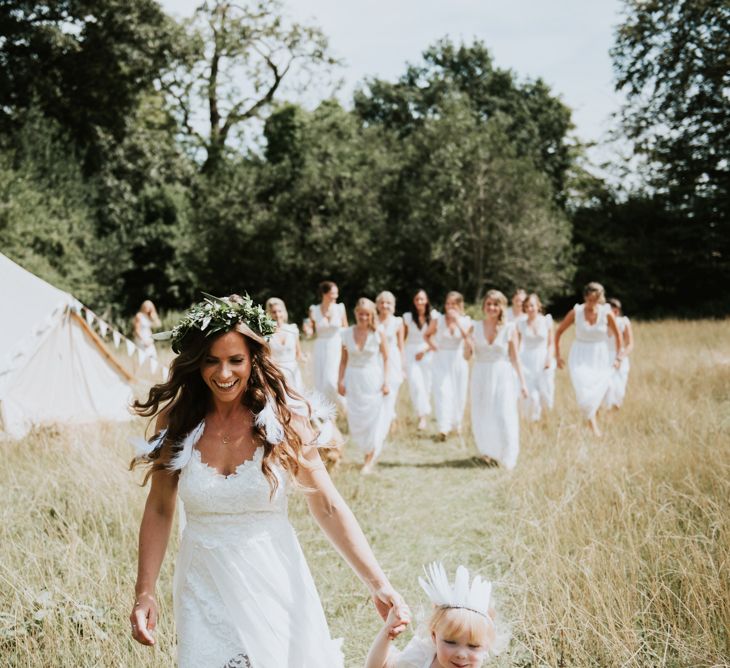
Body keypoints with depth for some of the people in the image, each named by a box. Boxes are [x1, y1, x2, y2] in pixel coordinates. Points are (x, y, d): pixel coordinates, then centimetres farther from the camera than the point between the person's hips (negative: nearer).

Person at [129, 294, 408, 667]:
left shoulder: (285, 419, -9)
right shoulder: (175, 422, -5)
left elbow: (327, 507, -7)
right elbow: (159, 510, 4)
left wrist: (378, 585, -13)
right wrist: (144, 593, -3)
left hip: (274, 584, -1)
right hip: (204, 588, 1)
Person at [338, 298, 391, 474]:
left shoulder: (377, 334, -5)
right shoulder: (347, 334, 0)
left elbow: (386, 359, 0)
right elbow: (343, 360, 6)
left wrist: (386, 382, -6)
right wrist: (341, 380, -1)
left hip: (373, 379, -2)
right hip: (354, 379, 2)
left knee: (372, 417, 0)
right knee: (355, 421, 3)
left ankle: (369, 460, 12)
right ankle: (370, 451, 27)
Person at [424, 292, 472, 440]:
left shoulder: (465, 320, -1)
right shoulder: (438, 320, -3)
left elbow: (466, 335, -20)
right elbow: (427, 335, 11)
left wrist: (457, 319, -25)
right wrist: (432, 346, -5)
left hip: (458, 359, 2)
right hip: (441, 359, -2)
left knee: (459, 393, 8)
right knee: (442, 391, -12)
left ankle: (456, 423, 29)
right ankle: (443, 428, -19)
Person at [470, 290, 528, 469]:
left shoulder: (510, 328, -3)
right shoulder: (475, 328, 2)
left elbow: (515, 358, 2)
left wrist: (522, 382, 1)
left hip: (503, 376, -2)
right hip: (481, 376, 2)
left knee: (504, 418, -7)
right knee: (481, 419, 6)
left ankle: (505, 459, 11)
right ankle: (487, 453, 30)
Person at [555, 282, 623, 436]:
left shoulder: (606, 313, -8)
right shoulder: (576, 312, -8)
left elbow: (617, 335, 8)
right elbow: (559, 332, 5)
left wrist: (619, 357, 10)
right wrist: (557, 355, 6)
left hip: (600, 356, 1)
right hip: (580, 356, -1)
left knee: (598, 393, 1)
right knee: (584, 391, -17)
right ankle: (594, 427, -11)